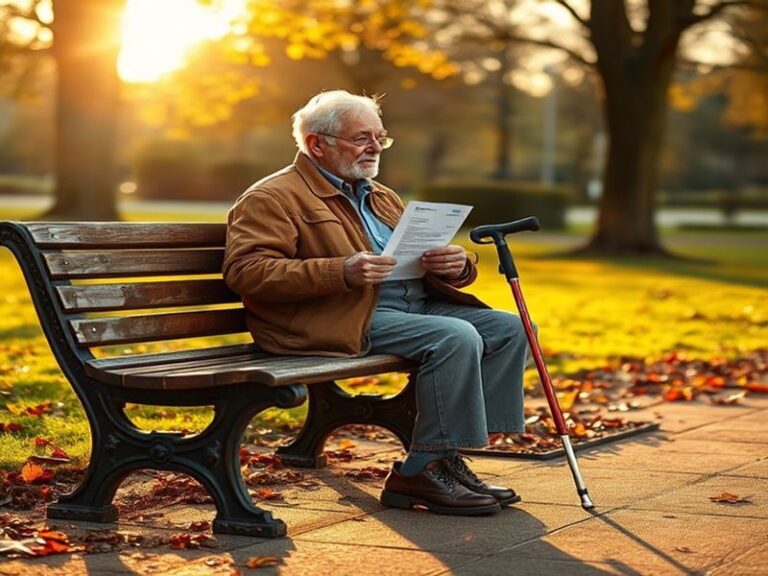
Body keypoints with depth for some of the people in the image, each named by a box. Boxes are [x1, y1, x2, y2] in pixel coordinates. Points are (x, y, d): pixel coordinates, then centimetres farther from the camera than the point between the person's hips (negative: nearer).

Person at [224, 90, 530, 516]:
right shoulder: (272, 198, 0)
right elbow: (245, 271, -15)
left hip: (417, 303, 9)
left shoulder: (382, 198, 27)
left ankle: (445, 455, -7)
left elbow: (427, 264, 27)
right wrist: (341, 272, -25)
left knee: (509, 329, -6)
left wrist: (456, 265, -1)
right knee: (456, 337, -28)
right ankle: (421, 471, -18)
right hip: (348, 320, -9)